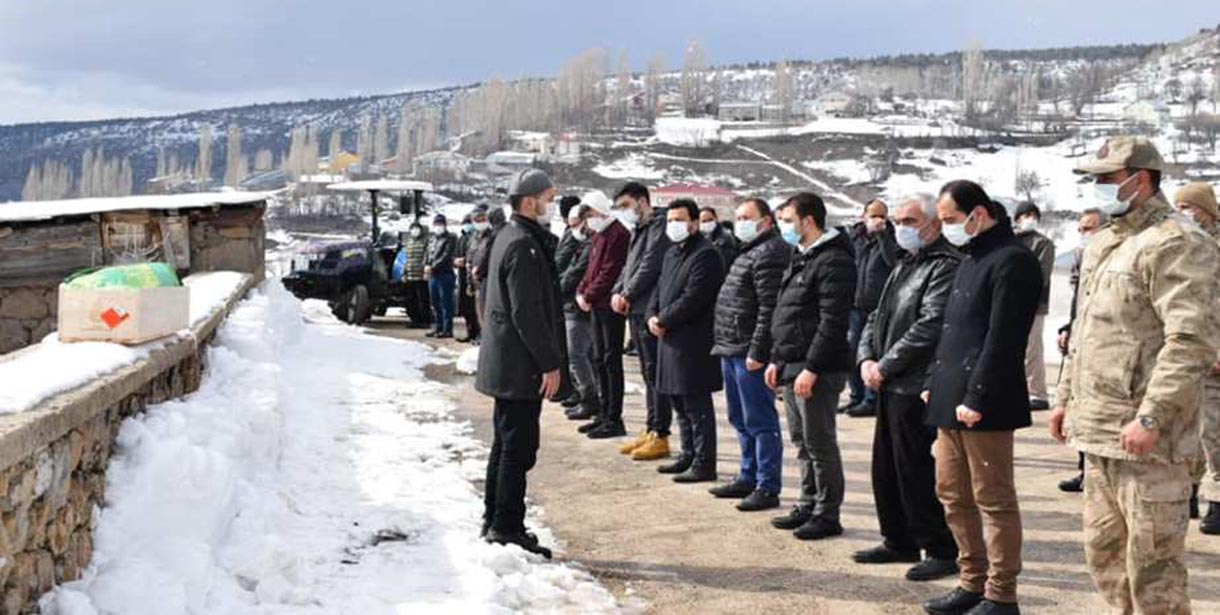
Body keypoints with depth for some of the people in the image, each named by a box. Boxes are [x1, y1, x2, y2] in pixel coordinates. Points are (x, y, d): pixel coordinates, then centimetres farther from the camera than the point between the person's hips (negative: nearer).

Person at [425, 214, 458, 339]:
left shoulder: (450, 239, -4)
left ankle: (447, 329, -5)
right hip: (432, 276, 8)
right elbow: (428, 254, 17)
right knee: (435, 304, 12)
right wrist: (426, 265, -3)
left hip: (445, 274, -8)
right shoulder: (433, 239, 20)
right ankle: (437, 327, 19)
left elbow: (446, 256, -14)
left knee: (446, 303, -6)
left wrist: (433, 267, -18)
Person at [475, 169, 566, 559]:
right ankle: (507, 527, 0)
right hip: (521, 366, -11)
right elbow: (528, 314, -22)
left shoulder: (508, 237, 15)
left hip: (504, 363, 11)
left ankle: (495, 520, 25)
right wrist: (551, 363, -18)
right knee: (519, 447, -5)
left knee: (505, 442, 17)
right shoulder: (523, 246, -18)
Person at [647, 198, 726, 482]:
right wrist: (652, 316, 1)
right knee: (679, 402, 17)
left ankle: (704, 464, 1)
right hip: (672, 339, 10)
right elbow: (660, 288, 20)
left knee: (697, 405, -5)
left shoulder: (706, 255, -14)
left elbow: (692, 299, -20)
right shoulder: (672, 253, 18)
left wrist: (664, 321, -13)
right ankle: (689, 456, 28)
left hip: (694, 342, -10)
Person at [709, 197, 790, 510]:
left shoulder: (769, 253, -14)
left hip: (750, 353, -11)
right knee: (741, 419, 18)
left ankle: (768, 487, 0)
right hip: (732, 351, 11)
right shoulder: (749, 252, 19)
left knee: (760, 422, -5)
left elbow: (769, 308, -21)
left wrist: (757, 351, -23)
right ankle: (749, 477, 29)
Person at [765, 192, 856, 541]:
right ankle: (808, 506, 26)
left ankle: (827, 515, 7)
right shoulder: (799, 259, 17)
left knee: (820, 444, -2)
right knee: (802, 443, 16)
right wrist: (776, 360, 17)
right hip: (792, 367, 10)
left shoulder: (833, 262, -15)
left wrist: (811, 368, -23)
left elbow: (832, 322, -21)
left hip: (817, 371, -10)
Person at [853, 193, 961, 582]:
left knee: (914, 471, -5)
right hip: (890, 386, 10)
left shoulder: (945, 266, -13)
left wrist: (884, 366, -15)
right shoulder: (904, 266, 19)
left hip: (914, 387, -10)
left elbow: (928, 327, -21)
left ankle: (941, 551, 6)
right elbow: (878, 317, 20)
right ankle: (899, 542, 28)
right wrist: (866, 358, 3)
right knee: (885, 468, 15)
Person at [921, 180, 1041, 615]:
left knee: (994, 500, -1)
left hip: (983, 406, -10)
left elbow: (1002, 339, -19)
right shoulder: (971, 259, 19)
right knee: (953, 495, 15)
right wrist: (934, 384, 16)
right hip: (952, 401, 10)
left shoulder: (1012, 260, -12)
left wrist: (977, 398, -21)